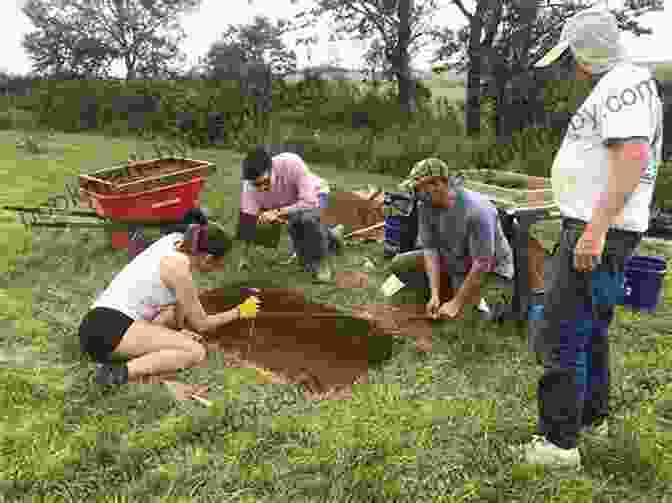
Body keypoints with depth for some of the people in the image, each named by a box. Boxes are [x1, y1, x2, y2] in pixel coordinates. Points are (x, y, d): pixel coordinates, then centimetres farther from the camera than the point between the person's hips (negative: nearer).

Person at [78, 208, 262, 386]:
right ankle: (121, 373, -22)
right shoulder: (178, 269, -14)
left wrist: (180, 328, 23)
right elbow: (200, 324, -3)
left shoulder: (177, 239, 8)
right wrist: (239, 312, 9)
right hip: (113, 330, -10)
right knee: (196, 352, -15)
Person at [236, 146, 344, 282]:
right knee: (307, 263, 4)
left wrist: (278, 212, -41)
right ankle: (331, 235, 33)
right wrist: (244, 257, -19)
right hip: (293, 213, 5)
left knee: (307, 218, -41)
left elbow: (309, 202, -38)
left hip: (315, 198, -4)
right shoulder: (249, 186, -26)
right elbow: (247, 219, -20)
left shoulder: (291, 163, -38)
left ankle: (322, 261, -16)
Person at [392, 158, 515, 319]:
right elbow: (430, 249, -14)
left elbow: (482, 264, -30)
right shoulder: (426, 205, -15)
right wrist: (435, 295, -22)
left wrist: (456, 303, -26)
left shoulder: (476, 210, -33)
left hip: (490, 269, -6)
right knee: (399, 264, -3)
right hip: (452, 261, 6)